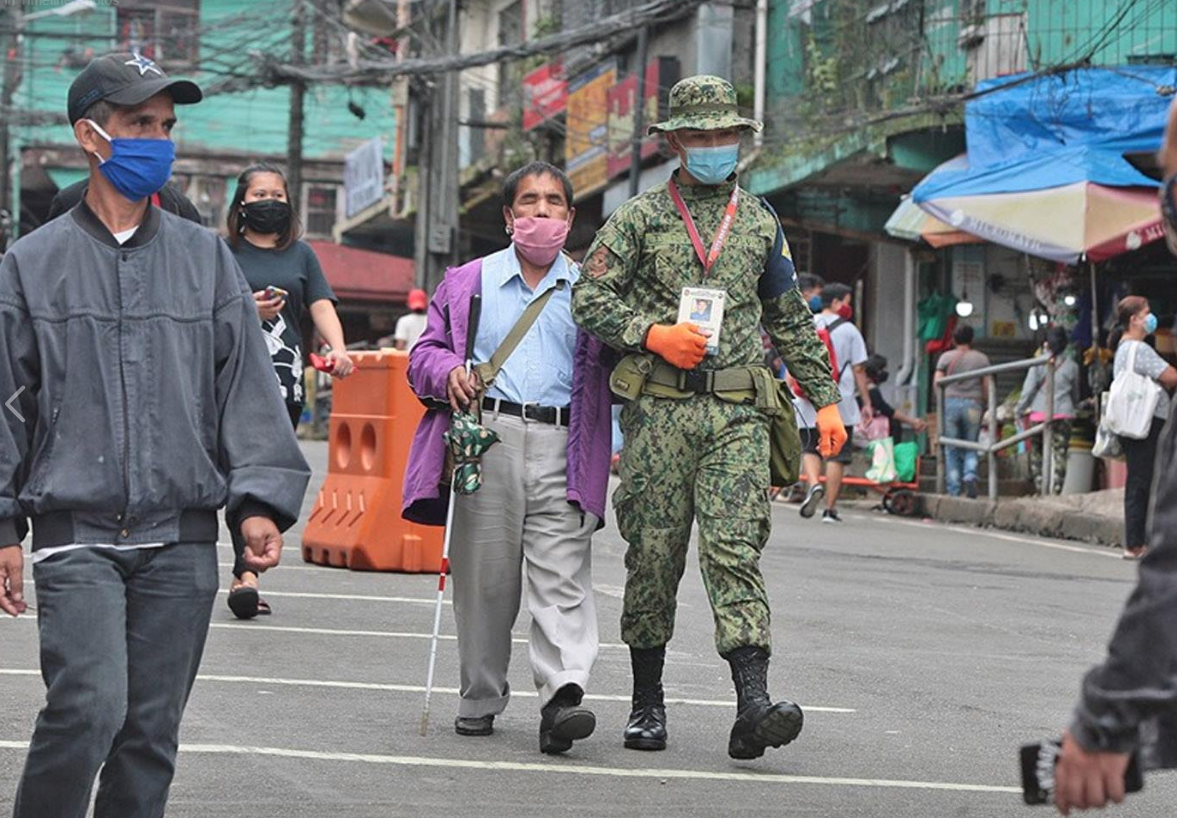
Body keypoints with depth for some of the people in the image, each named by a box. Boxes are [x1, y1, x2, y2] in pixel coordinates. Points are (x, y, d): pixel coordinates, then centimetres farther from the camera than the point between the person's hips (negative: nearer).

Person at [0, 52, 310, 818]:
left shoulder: (206, 258, 10)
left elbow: (247, 386, 9)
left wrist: (259, 497, -1)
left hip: (181, 540, 3)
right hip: (75, 533, -2)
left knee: (152, 728, 5)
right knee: (90, 705, -17)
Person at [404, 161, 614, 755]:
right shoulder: (469, 283, 15)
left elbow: (607, 373, 10)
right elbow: (425, 351, 16)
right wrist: (449, 371, -5)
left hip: (560, 444, -1)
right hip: (486, 438, 1)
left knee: (562, 577, -11)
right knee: (484, 577, 3)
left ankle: (562, 695, -19)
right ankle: (480, 700, 15)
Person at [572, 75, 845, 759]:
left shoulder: (761, 222, 17)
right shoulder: (642, 216, 8)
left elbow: (792, 320, 21)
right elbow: (590, 296, 2)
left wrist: (826, 400, 16)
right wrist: (653, 333, -13)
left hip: (740, 414, 1)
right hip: (661, 409, -1)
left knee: (735, 549, -11)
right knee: (654, 554, 3)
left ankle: (754, 703, -21)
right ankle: (647, 703, 14)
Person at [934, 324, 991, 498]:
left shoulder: (946, 357, 5)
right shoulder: (982, 359, 7)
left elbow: (937, 383, -1)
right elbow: (986, 387, 4)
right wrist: (984, 406, 15)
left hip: (950, 402, 0)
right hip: (973, 405, 0)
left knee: (952, 450, 5)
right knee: (970, 447, 10)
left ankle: (954, 491, 1)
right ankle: (970, 475, -17)